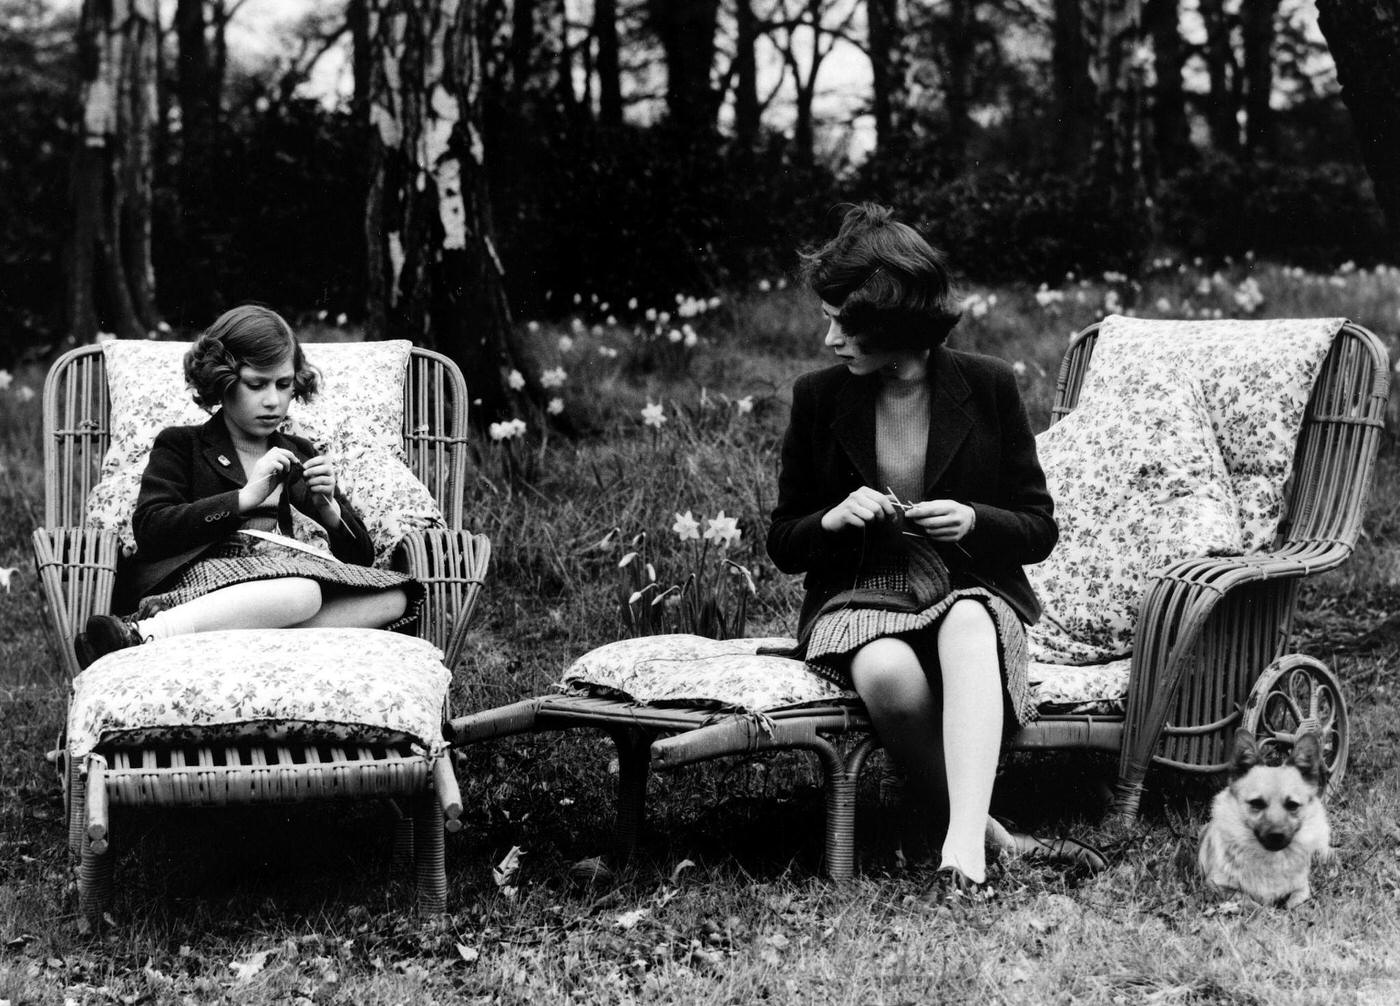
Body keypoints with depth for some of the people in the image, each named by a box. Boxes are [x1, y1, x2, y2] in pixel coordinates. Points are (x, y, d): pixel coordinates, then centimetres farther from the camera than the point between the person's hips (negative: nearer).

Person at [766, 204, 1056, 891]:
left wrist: (973, 521, -15)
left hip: (973, 594, 0)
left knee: (967, 625, -38)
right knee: (890, 675, -37)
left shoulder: (987, 388, -1)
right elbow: (783, 545, 10)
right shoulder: (819, 398, 1)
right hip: (858, 601, 0)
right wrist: (834, 518, -13)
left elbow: (1038, 530, 6)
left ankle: (965, 838, -48)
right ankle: (981, 824, -20)